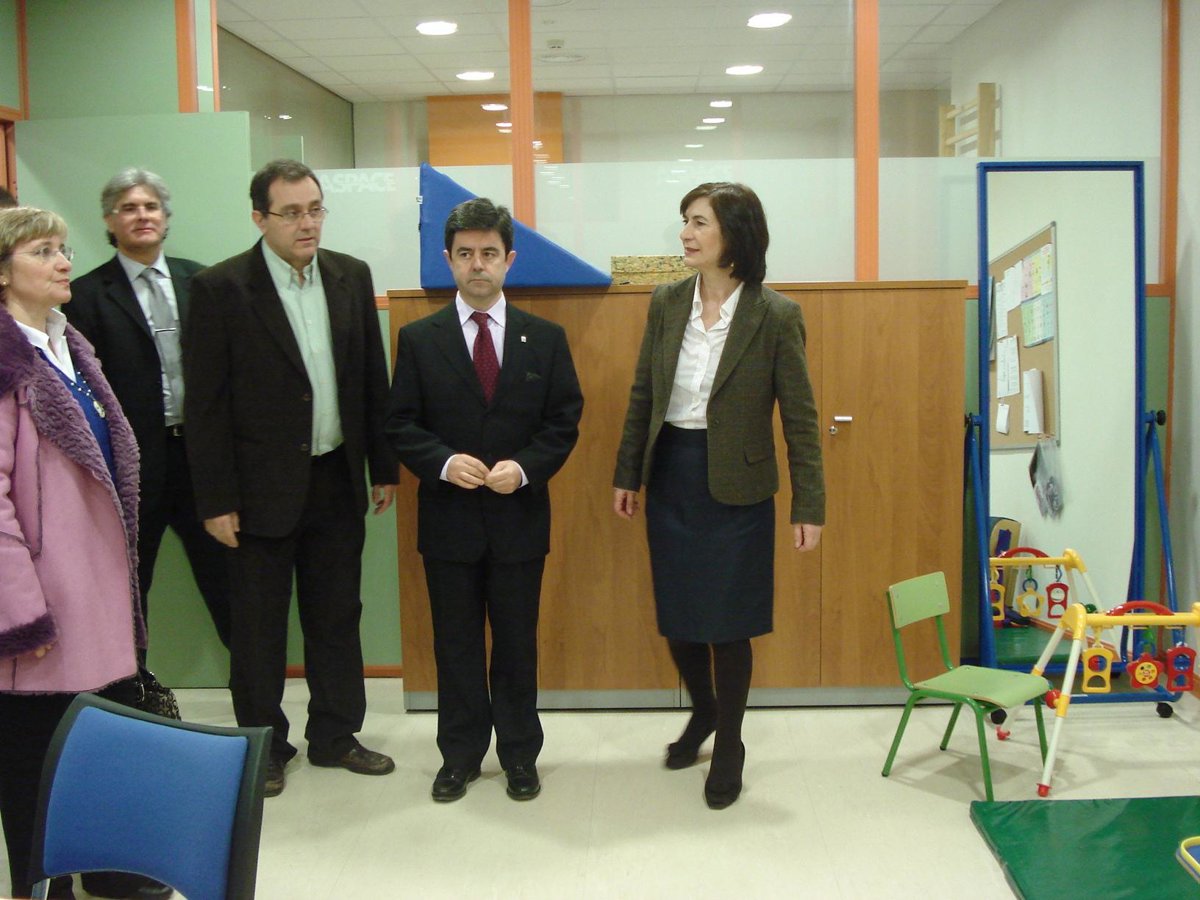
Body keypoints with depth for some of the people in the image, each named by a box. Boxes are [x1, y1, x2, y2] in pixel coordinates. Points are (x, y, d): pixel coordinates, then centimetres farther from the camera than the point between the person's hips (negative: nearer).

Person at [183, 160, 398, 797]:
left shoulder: (351, 277, 4)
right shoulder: (221, 288, -10)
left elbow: (373, 379, 8)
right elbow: (204, 404, -9)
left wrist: (384, 468, 7)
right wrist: (216, 501, -11)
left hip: (337, 480, 4)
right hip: (263, 487, -4)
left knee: (336, 617, 14)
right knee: (259, 625, 9)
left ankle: (335, 736, 30)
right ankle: (263, 748, 26)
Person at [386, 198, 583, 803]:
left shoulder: (545, 338, 3)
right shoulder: (419, 339, 1)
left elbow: (565, 421, 2)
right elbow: (401, 425, 0)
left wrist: (525, 468, -14)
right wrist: (443, 462, -17)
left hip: (519, 515, 0)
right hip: (448, 519, 0)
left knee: (518, 641, 10)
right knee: (456, 644, 10)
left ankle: (520, 755, 26)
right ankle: (459, 755, 25)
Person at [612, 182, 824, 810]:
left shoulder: (775, 316, -11)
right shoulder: (666, 303, 1)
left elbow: (799, 417, -8)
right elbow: (642, 396, 9)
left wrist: (809, 507, -9)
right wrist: (627, 475, 11)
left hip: (734, 486, -4)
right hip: (670, 477, 4)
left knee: (727, 622, 5)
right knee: (676, 615, 14)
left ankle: (729, 745, 27)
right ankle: (703, 711, 42)